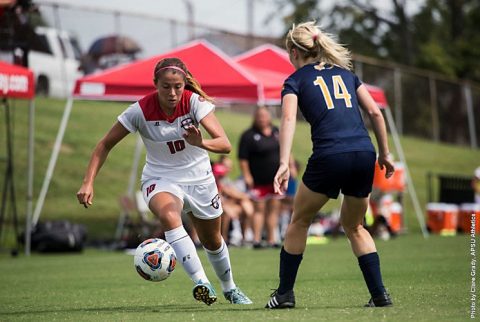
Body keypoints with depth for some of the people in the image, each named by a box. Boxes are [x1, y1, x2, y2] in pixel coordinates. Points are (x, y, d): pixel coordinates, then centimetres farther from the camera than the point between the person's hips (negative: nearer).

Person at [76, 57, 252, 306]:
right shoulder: (141, 110, -21)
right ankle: (201, 282, -41)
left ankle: (229, 289, 47)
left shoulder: (195, 102, -21)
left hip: (199, 179, 2)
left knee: (212, 241, 18)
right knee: (169, 215, -36)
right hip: (160, 179, -2)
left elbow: (225, 144, -29)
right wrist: (88, 183, -23)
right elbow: (105, 145, -12)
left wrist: (200, 143, -50)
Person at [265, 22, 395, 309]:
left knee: (299, 221, 17)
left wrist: (284, 164, -17)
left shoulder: (296, 81, 10)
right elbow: (375, 113, 15)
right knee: (354, 225, 22)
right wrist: (385, 153, 21)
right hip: (364, 154, 4)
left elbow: (288, 119, -8)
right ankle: (380, 294, 10)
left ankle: (285, 293, 19)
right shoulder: (345, 73, 22)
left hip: (329, 157, -4)